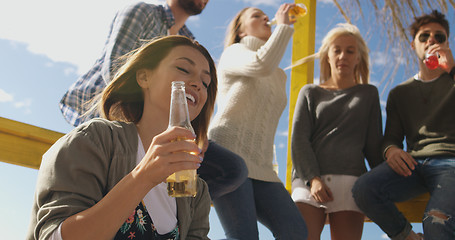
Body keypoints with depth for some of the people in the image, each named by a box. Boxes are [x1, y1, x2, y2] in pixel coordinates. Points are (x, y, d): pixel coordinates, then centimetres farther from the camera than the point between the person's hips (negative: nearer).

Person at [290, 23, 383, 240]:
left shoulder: (368, 94, 21)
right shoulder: (310, 93, 18)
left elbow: (373, 143, 17)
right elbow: (299, 140, 6)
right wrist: (313, 178, -9)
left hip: (350, 180, 1)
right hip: (309, 179, 0)